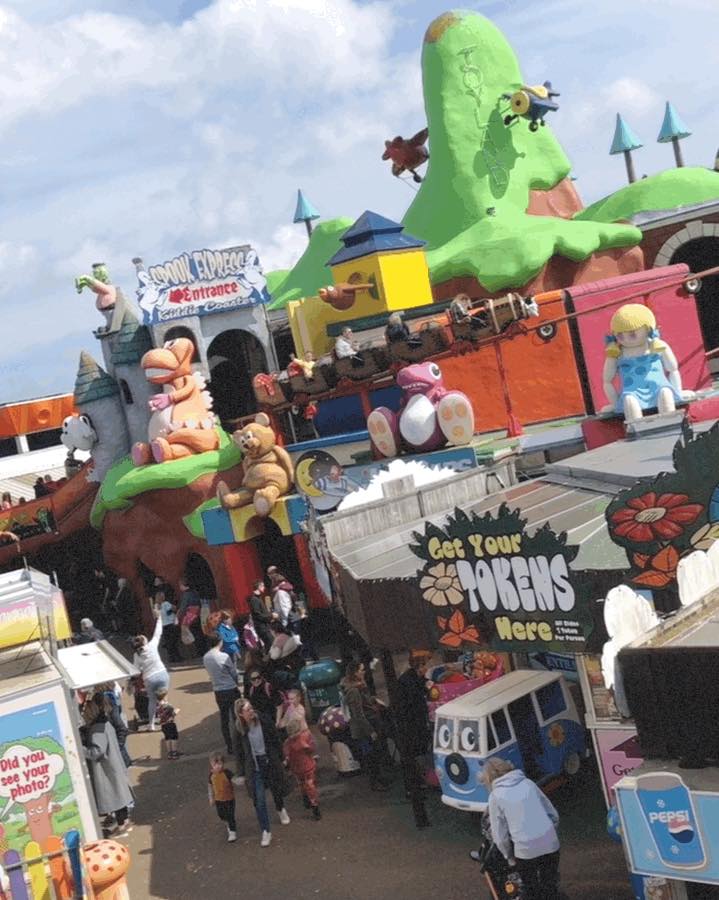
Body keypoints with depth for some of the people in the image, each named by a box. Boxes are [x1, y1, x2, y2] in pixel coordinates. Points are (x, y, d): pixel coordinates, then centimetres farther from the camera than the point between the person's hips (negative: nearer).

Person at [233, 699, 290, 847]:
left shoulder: (264, 720, -13)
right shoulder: (240, 729, -12)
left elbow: (275, 739, -2)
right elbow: (238, 752, -3)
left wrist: (280, 758, 4)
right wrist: (241, 773, -2)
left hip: (270, 761, 1)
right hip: (254, 766, -1)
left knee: (276, 789, 19)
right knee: (259, 800, -2)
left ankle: (281, 809, 52)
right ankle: (266, 831, 11)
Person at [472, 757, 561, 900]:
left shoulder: (496, 796, -2)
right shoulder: (528, 783, 9)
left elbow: (500, 834, 0)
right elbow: (553, 814, 12)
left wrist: (509, 857, 14)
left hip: (525, 849, -3)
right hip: (550, 844, 3)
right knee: (550, 887, 20)